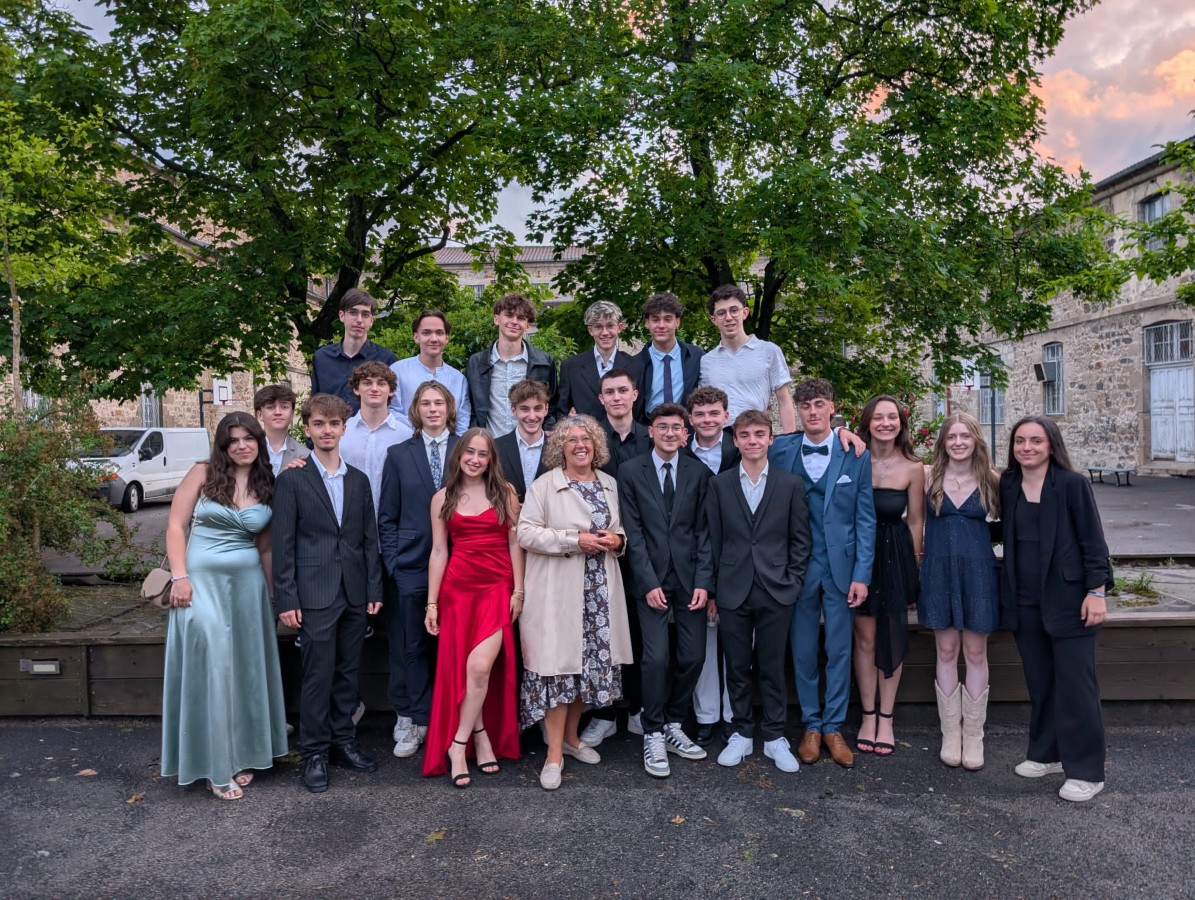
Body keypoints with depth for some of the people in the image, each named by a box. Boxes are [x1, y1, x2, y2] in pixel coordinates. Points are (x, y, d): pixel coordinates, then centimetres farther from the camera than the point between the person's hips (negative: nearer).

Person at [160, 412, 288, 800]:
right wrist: (180, 577, -12)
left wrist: (273, 594, 12)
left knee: (246, 668, 10)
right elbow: (175, 525, -3)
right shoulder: (203, 473, -2)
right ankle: (215, 765, 12)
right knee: (209, 665, -2)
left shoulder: (268, 486, 5)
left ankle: (241, 754, 27)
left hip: (248, 583, 3)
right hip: (202, 580, -3)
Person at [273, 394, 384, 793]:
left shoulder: (359, 480, 11)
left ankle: (343, 741, 26)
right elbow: (283, 543, -5)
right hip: (315, 593, -4)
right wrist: (286, 599, -9)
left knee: (348, 672, 12)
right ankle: (314, 753, 14)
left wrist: (374, 589, 6)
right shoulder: (292, 479, -2)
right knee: (318, 674, 0)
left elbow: (370, 538, 11)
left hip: (355, 592, 4)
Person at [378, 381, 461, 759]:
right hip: (411, 567, 1)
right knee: (411, 647, 5)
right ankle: (411, 721, 18)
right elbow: (387, 517, 7)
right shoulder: (399, 454, 7)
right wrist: (393, 561, -1)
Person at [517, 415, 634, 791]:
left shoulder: (609, 484, 12)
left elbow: (620, 529, 22)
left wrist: (617, 539, -2)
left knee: (591, 660, 10)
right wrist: (576, 540, -17)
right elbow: (526, 533, -11)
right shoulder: (544, 485, -4)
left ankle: (571, 735, 28)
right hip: (558, 591, -5)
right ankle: (554, 753, 5)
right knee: (558, 663, -4)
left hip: (599, 588, 5)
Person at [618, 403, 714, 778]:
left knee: (693, 656, 3)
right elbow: (632, 532, -3)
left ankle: (673, 726, 24)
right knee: (656, 656, -9)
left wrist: (703, 581, -5)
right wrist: (649, 583, -9)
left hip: (691, 578, 2)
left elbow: (704, 531, 4)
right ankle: (653, 736, 8)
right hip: (651, 578, -2)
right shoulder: (630, 471, 1)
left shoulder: (699, 473, 6)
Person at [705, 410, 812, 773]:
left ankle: (775, 737, 21)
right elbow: (713, 540, 4)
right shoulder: (719, 484, 4)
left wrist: (793, 583, -2)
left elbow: (801, 539, 4)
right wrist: (712, 588, 2)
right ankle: (741, 734, 24)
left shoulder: (790, 484, 2)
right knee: (737, 667, 10)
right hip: (733, 591, 1)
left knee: (772, 667, 8)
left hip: (775, 591, -1)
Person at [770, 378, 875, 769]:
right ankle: (811, 726, 24)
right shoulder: (780, 450, 0)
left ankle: (833, 727, 23)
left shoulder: (856, 455, -1)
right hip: (798, 564, 0)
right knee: (803, 649, 9)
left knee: (839, 649, 8)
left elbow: (865, 517, 0)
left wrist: (861, 574, -5)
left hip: (841, 564, 0)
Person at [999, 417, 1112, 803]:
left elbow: (1092, 540, -7)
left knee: (1074, 684, 0)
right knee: (1039, 681, 13)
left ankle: (1085, 770, 11)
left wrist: (1097, 591, -13)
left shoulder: (1071, 483, -8)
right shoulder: (1007, 485, 6)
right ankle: (1047, 754, 27)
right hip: (1024, 600, 5)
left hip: (1067, 597, -5)